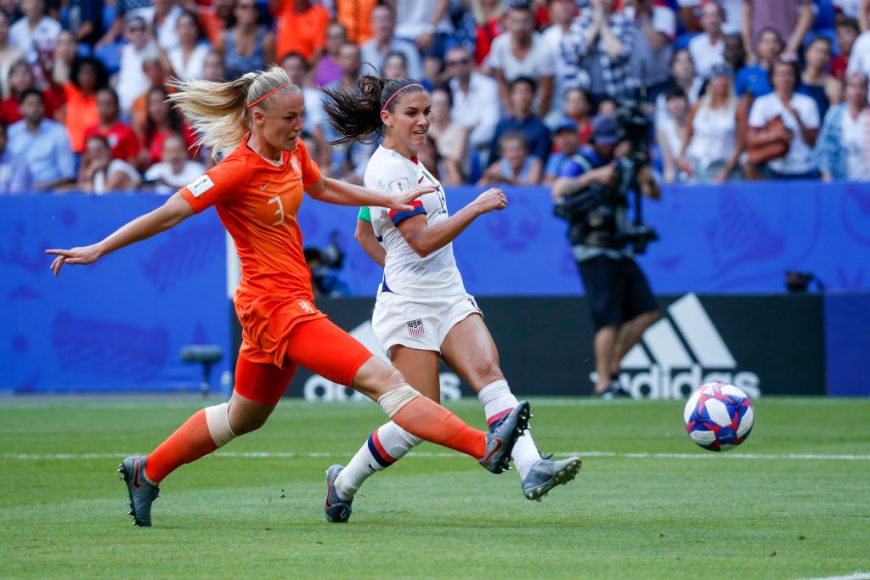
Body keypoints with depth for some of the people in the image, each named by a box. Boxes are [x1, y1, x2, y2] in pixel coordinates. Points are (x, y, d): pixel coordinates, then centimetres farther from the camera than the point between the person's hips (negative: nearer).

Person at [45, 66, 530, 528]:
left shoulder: (293, 153, 6)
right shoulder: (239, 171, -17)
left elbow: (322, 188, 27)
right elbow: (170, 214, -15)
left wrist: (390, 200, 23)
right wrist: (98, 250, -15)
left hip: (292, 302, 10)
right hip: (277, 304, -10)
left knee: (244, 417, 25)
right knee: (383, 379, -17)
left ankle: (147, 473, 38)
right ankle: (486, 447, -25)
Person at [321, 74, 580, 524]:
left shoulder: (405, 163, 16)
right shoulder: (389, 170, -14)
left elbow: (364, 234, 27)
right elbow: (422, 240, -21)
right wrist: (476, 208, -21)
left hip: (448, 297, 9)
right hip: (410, 303, -9)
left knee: (489, 373, -16)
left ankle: (531, 469, -34)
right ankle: (343, 483, 14)